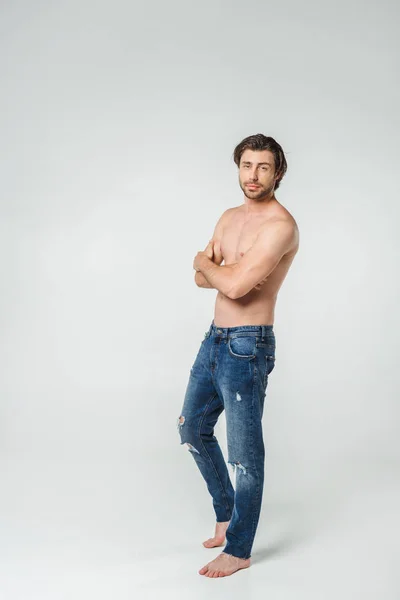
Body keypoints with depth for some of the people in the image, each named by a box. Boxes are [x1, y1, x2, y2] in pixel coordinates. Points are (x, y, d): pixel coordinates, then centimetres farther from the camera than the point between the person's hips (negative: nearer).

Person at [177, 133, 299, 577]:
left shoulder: (280, 225, -17)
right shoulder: (229, 217, 11)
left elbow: (235, 285, -26)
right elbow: (201, 279, 8)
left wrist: (205, 261, -6)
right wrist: (223, 268, -12)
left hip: (247, 346, -9)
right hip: (215, 338, 9)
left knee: (245, 451, 2)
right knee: (193, 426, 20)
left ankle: (239, 550, 18)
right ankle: (226, 514, 38)